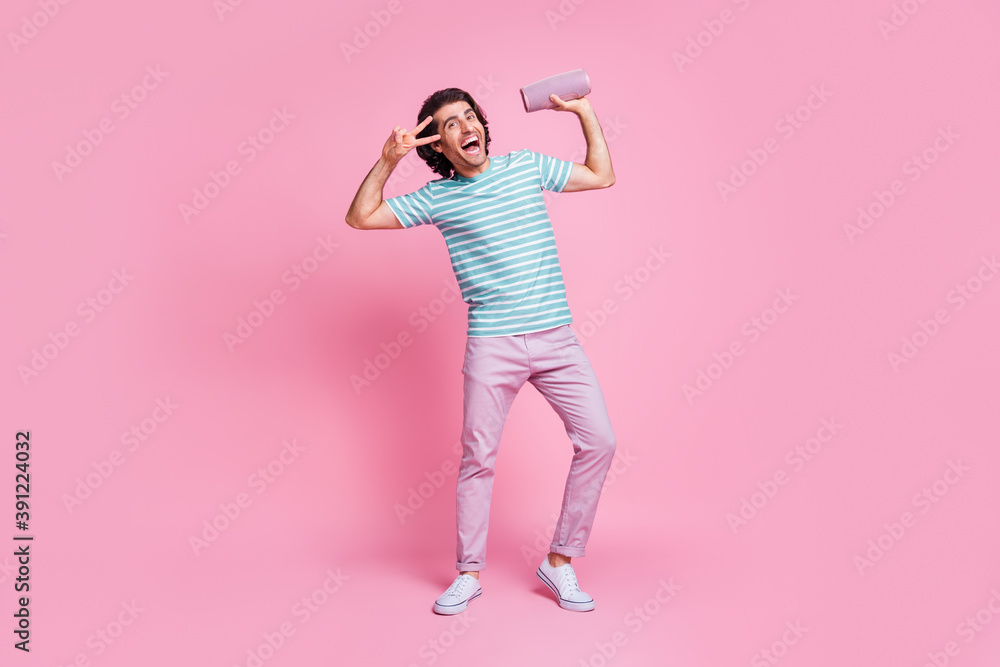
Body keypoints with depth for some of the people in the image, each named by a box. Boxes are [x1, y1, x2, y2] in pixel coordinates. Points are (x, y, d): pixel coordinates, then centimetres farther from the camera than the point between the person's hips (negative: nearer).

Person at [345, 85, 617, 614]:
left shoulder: (526, 165, 11)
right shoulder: (437, 197, 4)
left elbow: (601, 176, 20)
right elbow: (360, 217, 5)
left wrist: (586, 114, 15)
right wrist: (387, 160, -3)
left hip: (556, 337, 3)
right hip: (492, 345, -2)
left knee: (598, 441, -4)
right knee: (478, 458, 2)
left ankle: (560, 561, 11)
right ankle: (469, 574, 20)